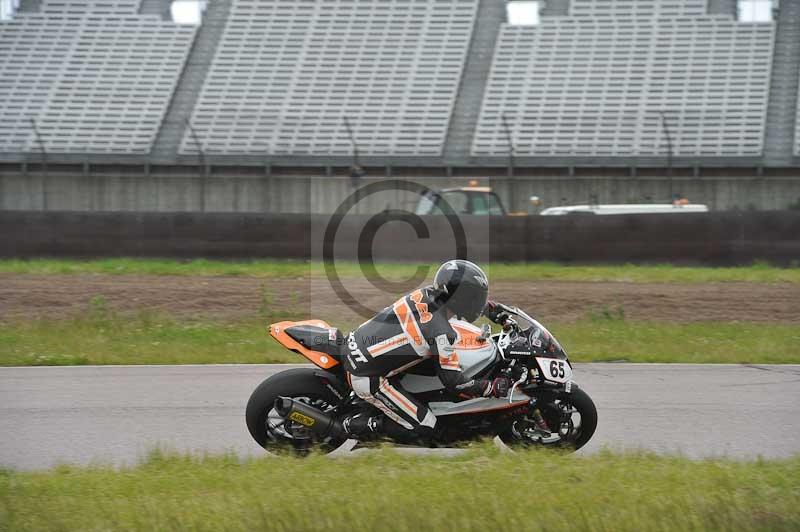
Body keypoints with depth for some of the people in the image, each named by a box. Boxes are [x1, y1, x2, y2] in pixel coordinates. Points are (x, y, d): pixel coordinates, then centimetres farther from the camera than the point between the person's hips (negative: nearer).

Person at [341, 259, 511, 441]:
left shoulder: (428, 293, -3)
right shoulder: (441, 332, -24)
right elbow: (454, 383, -18)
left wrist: (496, 312, 21)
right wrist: (494, 387, -9)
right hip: (365, 377, -8)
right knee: (425, 428, -5)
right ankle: (358, 425, 2)